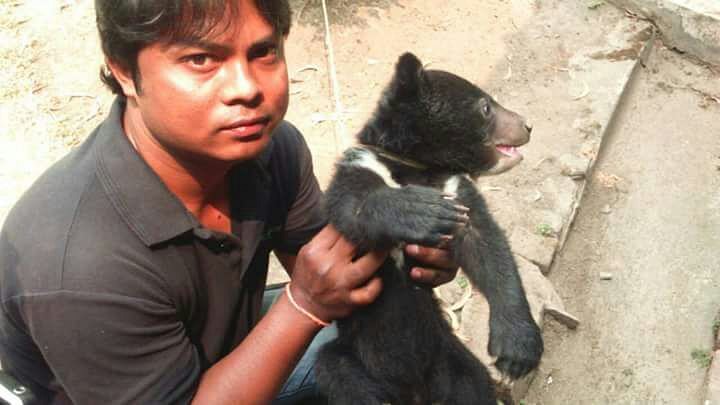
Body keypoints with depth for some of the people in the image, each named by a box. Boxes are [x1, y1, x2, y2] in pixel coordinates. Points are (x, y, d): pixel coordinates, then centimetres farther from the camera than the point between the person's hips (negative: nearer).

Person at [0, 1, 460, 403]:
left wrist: (400, 249, -23)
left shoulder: (273, 145, -19)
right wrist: (306, 306, -34)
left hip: (227, 352, 6)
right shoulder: (81, 268, -37)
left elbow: (321, 265, -5)